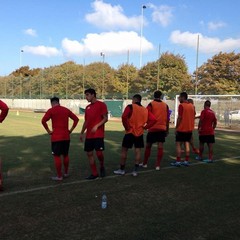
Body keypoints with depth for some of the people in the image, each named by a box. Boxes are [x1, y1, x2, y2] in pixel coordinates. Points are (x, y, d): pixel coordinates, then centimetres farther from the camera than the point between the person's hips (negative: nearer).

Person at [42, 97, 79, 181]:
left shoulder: (51, 110, -6)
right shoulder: (66, 110, 9)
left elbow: (43, 121, -18)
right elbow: (76, 119, 11)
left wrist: (48, 131, -9)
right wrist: (71, 130, 9)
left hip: (56, 137, -5)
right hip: (66, 137, 5)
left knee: (57, 156, 3)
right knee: (65, 155, 17)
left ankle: (59, 176, 6)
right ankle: (66, 173, 27)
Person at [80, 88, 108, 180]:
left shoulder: (101, 104, -5)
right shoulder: (87, 107, 15)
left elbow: (105, 119, -9)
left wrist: (97, 126, -22)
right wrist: (82, 133, 15)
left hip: (98, 135, -7)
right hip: (88, 135, 7)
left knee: (99, 153, -10)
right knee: (89, 153, 5)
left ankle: (102, 167, 20)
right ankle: (94, 173, 14)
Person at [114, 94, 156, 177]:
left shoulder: (130, 107, -7)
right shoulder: (145, 110, 8)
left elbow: (124, 117, -23)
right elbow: (153, 119, 1)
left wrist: (127, 127, -11)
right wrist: (145, 127, 2)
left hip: (130, 132, -4)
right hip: (139, 133, 4)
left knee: (124, 150, 8)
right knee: (138, 151, 8)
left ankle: (122, 169, 15)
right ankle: (135, 170, 8)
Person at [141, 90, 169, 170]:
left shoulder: (151, 104, -4)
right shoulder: (165, 105, 7)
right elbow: (167, 119, 9)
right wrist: (167, 130, 15)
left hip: (153, 128, -2)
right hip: (162, 128, 2)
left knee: (148, 146, 10)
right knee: (160, 147, 2)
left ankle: (145, 163, 19)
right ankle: (158, 165, 2)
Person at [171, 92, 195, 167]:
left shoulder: (181, 105, -12)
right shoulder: (192, 106, 9)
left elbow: (179, 118, -14)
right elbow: (193, 117, 12)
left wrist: (176, 128, -8)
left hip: (181, 129, -6)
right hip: (189, 129, 6)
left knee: (178, 144, 1)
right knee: (187, 144, 10)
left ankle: (178, 161, -1)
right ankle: (186, 161, 11)